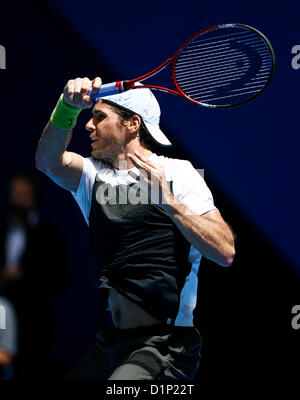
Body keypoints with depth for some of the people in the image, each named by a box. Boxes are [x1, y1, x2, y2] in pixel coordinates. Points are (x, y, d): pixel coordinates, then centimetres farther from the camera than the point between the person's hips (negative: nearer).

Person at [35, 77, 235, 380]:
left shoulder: (177, 173, -2)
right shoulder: (93, 175, 13)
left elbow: (225, 252, -13)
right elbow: (49, 161, -10)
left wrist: (170, 203, -23)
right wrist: (68, 107, -26)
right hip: (111, 342, 6)